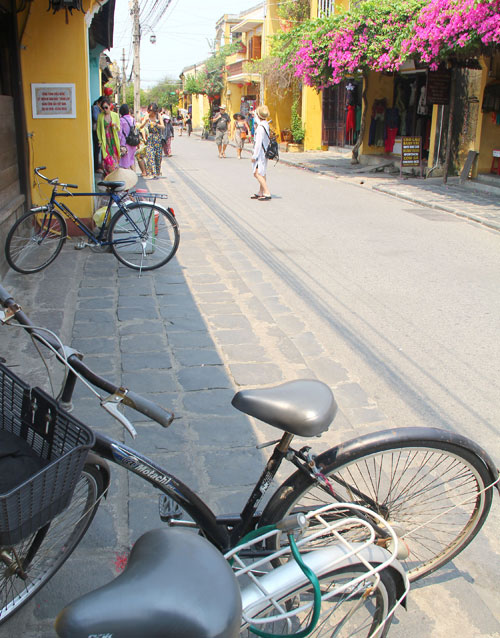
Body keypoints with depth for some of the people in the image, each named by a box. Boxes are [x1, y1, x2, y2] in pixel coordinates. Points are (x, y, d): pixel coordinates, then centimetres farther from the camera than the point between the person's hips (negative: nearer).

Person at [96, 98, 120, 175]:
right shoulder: (100, 116, 1)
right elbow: (98, 129, 5)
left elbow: (119, 129, 8)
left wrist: (115, 126, -15)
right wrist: (100, 141, -3)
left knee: (115, 159, 1)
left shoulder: (115, 115, 3)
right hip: (105, 141, -1)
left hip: (114, 140, 1)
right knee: (107, 159, -7)